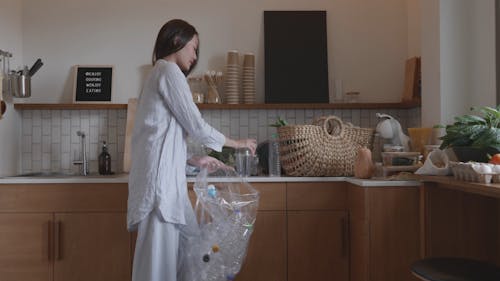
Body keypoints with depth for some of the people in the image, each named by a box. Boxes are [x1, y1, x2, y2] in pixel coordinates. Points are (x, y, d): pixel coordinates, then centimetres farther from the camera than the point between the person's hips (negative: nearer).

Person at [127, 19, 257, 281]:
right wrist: (237, 143, 5)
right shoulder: (169, 71, -4)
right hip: (160, 178, -10)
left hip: (166, 178, 10)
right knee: (159, 259, -5)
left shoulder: (159, 74, 24)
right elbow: (196, 126, -8)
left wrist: (195, 160, 19)